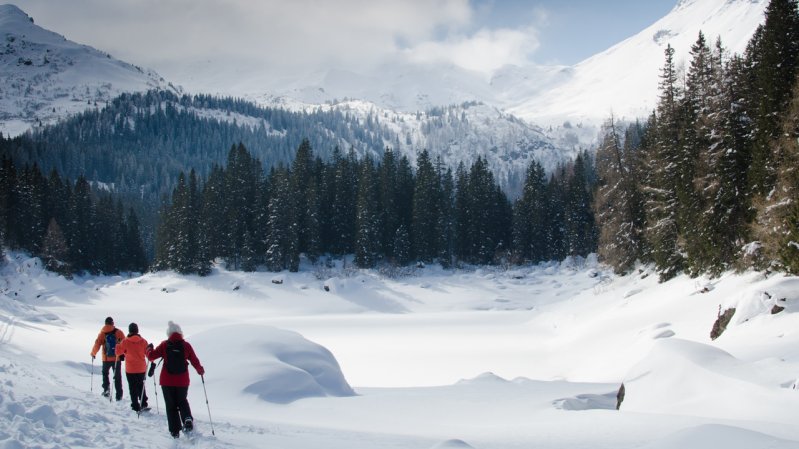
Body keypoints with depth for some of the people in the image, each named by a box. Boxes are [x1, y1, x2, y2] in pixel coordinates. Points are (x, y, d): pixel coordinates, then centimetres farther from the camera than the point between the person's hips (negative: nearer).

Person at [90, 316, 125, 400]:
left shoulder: (102, 333, -4)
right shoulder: (119, 332, -5)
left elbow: (97, 344, -3)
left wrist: (93, 354, 13)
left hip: (106, 359, 0)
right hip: (117, 358, 0)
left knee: (105, 373, 25)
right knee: (117, 376, 7)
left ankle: (106, 389, 9)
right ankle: (119, 395, 5)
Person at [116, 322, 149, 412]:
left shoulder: (125, 342, -11)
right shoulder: (143, 341, -5)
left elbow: (118, 351, -2)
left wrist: (118, 345, 17)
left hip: (130, 369, -2)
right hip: (142, 369, 2)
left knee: (133, 388, 6)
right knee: (141, 386, 19)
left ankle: (136, 407, 4)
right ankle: (143, 404, 15)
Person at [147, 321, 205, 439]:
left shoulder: (164, 345, -7)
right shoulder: (186, 345, -6)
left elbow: (151, 356, -2)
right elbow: (195, 361, 0)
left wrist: (149, 349, 20)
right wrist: (200, 370, 20)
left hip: (167, 381, -1)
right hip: (182, 381, 1)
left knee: (171, 405, 11)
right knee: (182, 401, 22)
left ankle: (175, 430, 7)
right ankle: (187, 420, -6)